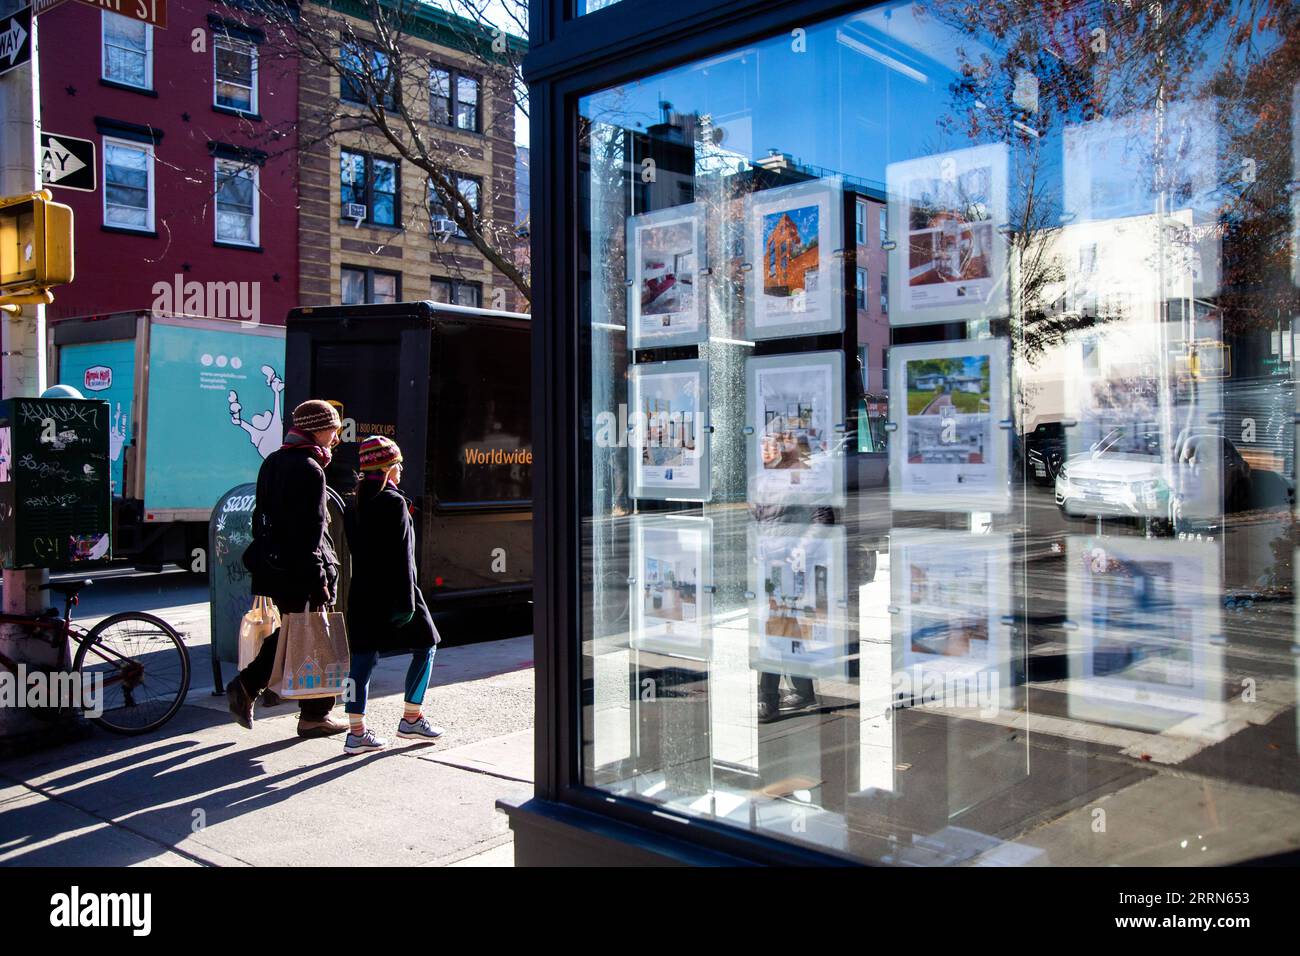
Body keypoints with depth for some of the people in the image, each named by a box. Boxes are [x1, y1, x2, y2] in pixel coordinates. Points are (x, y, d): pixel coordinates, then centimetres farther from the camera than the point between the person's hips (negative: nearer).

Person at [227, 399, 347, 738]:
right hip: (301, 571, -9)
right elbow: (310, 531, -20)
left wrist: (265, 565, 22)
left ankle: (246, 685, 11)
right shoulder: (309, 469, -16)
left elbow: (261, 517, 17)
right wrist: (319, 581, -19)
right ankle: (314, 716, 11)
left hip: (274, 567, 9)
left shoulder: (272, 462, 13)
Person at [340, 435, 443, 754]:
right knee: (425, 647, 9)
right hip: (391, 590, -7)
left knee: (362, 656, 6)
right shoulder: (394, 502, -13)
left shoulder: (355, 503, 10)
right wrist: (406, 601, -15)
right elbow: (401, 556, -16)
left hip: (361, 591, 7)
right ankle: (411, 719, 13)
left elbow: (354, 548, 13)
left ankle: (357, 731, 5)